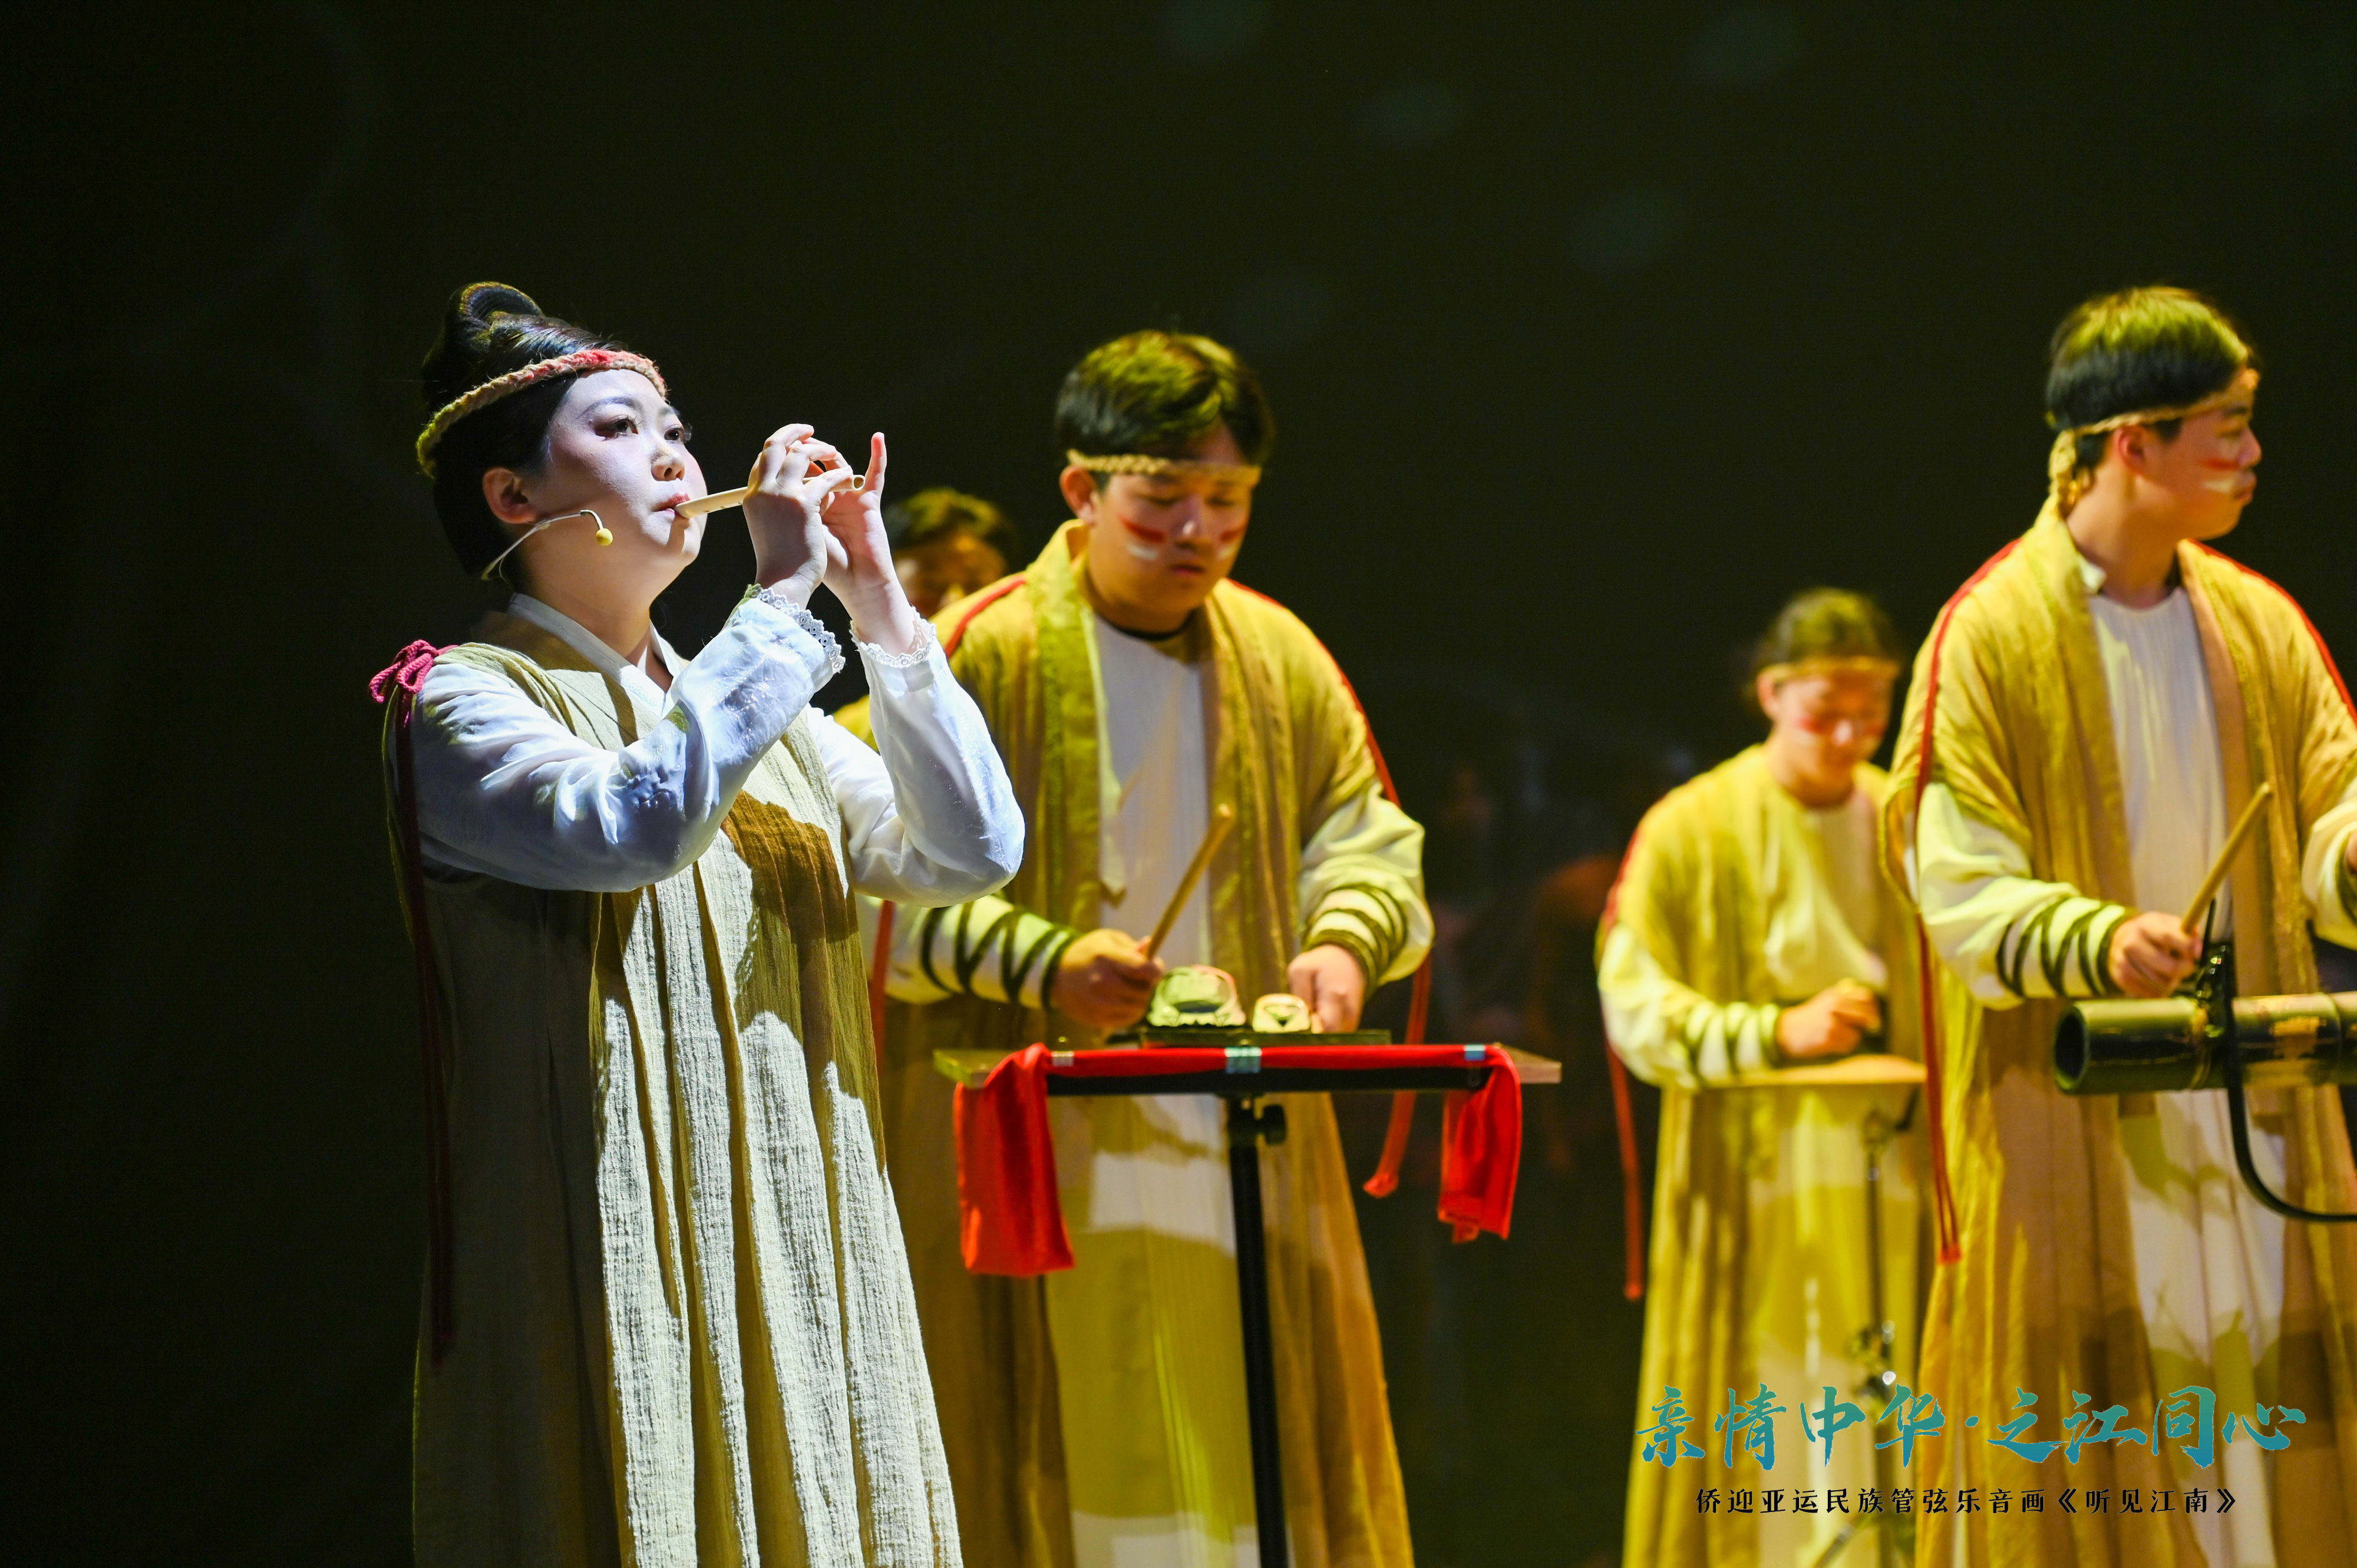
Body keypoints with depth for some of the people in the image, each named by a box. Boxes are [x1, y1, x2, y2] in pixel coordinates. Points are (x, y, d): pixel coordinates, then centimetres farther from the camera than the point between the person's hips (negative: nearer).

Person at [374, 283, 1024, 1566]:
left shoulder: (753, 704, 17)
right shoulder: (462, 703, -3)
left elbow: (974, 852, 7)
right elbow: (630, 828, -23)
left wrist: (880, 609, 0)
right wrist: (783, 596, -16)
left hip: (803, 1254, 6)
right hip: (615, 1255, -6)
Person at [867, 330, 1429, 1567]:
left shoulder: (1282, 659, 11)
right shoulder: (980, 655, -5)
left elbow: (1366, 836, 13)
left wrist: (1347, 940, -9)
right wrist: (1040, 962, -22)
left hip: (1245, 1164, 4)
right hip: (1034, 1160, -4)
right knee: (1053, 1456, -6)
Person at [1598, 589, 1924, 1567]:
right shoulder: (1693, 830, 0)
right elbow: (1632, 1009, -7)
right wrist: (1775, 1033, -20)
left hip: (1893, 1177, 3)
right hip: (1755, 1185, -3)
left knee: (1888, 1459, 0)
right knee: (1771, 1457, -7)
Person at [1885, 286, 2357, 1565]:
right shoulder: (1990, 634, -5)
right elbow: (1960, 886, -12)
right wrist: (2096, 939, -30)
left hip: (2255, 1121, 5)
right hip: (2069, 1139, -5)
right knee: (2070, 1465, -5)